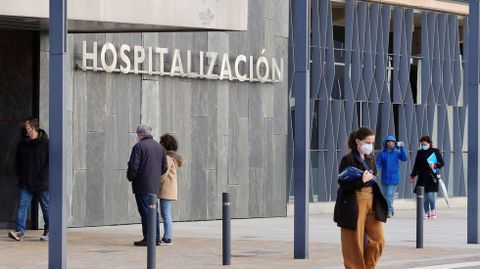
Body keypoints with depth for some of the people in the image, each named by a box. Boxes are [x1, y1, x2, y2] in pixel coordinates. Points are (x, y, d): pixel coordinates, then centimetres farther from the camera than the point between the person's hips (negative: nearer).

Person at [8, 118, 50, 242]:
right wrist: (20, 174, 4)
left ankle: (48, 231, 17)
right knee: (22, 205, -7)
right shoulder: (22, 144, 10)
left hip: (42, 184, -4)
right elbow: (17, 161, 19)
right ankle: (20, 231, -11)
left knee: (46, 207, 6)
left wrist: (42, 175, -14)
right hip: (25, 183, 4)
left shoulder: (45, 143, -6)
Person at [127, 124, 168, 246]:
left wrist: (130, 177, 1)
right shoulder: (160, 147, 12)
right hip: (155, 186, 7)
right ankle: (156, 238, 14)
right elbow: (164, 167, 13)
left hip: (142, 186, -7)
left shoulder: (139, 146, -11)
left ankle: (148, 239, -5)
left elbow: (133, 166, -16)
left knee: (145, 212, -5)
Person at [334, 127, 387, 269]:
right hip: (354, 204, -6)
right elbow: (344, 185, -13)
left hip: (372, 202, 6)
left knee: (378, 239, 1)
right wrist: (362, 180, -25)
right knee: (354, 243, -1)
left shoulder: (370, 158, 10)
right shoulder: (348, 160, -9)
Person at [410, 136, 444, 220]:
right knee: (424, 196, 1)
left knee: (430, 195, -11)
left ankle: (433, 211, 10)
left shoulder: (435, 151, 2)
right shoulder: (419, 153, 13)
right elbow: (416, 166, 18)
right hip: (422, 178, 4)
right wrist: (412, 176, 14)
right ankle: (427, 213, 8)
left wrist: (434, 165, -15)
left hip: (431, 177, -4)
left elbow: (442, 163, 3)